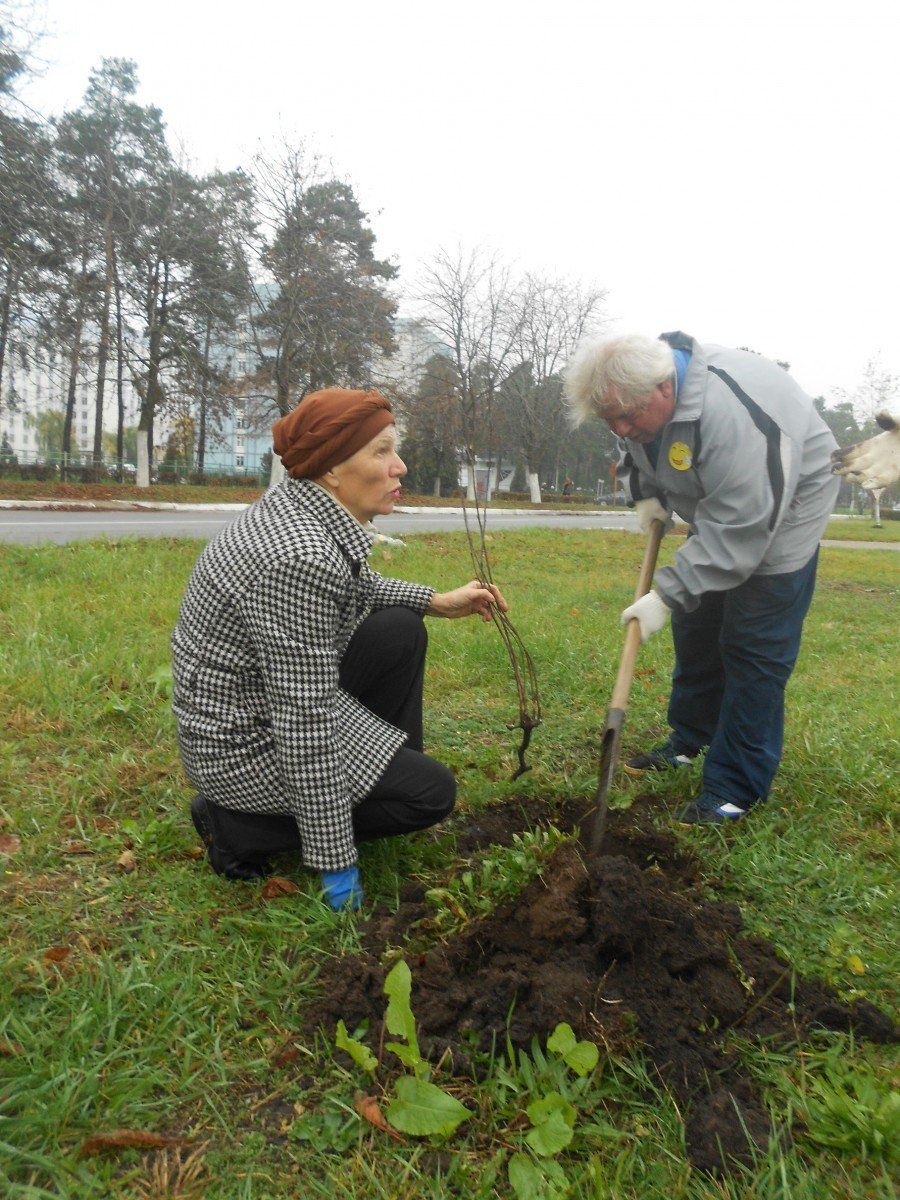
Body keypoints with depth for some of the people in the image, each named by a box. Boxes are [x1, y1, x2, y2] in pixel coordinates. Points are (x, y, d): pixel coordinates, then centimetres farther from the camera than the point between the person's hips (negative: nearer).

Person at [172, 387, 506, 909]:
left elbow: (353, 588, 20)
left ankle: (392, 773, 21)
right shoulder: (300, 558, -33)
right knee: (432, 792, -3)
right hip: (247, 743, -9)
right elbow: (305, 727, -30)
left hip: (253, 694, 9)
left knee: (401, 630, 11)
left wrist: (437, 601, 10)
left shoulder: (294, 505, -3)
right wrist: (336, 864, -22)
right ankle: (239, 826, 0)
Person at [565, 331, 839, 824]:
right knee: (695, 626, 15)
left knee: (754, 649, -9)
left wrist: (667, 595, -34)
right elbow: (640, 454, 11)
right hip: (716, 510, 8)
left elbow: (738, 530, -36)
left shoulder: (731, 413, -39)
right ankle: (690, 739, 33)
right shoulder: (635, 394, -13)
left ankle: (736, 789, 0)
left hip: (778, 512, -8)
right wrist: (646, 495, -7)